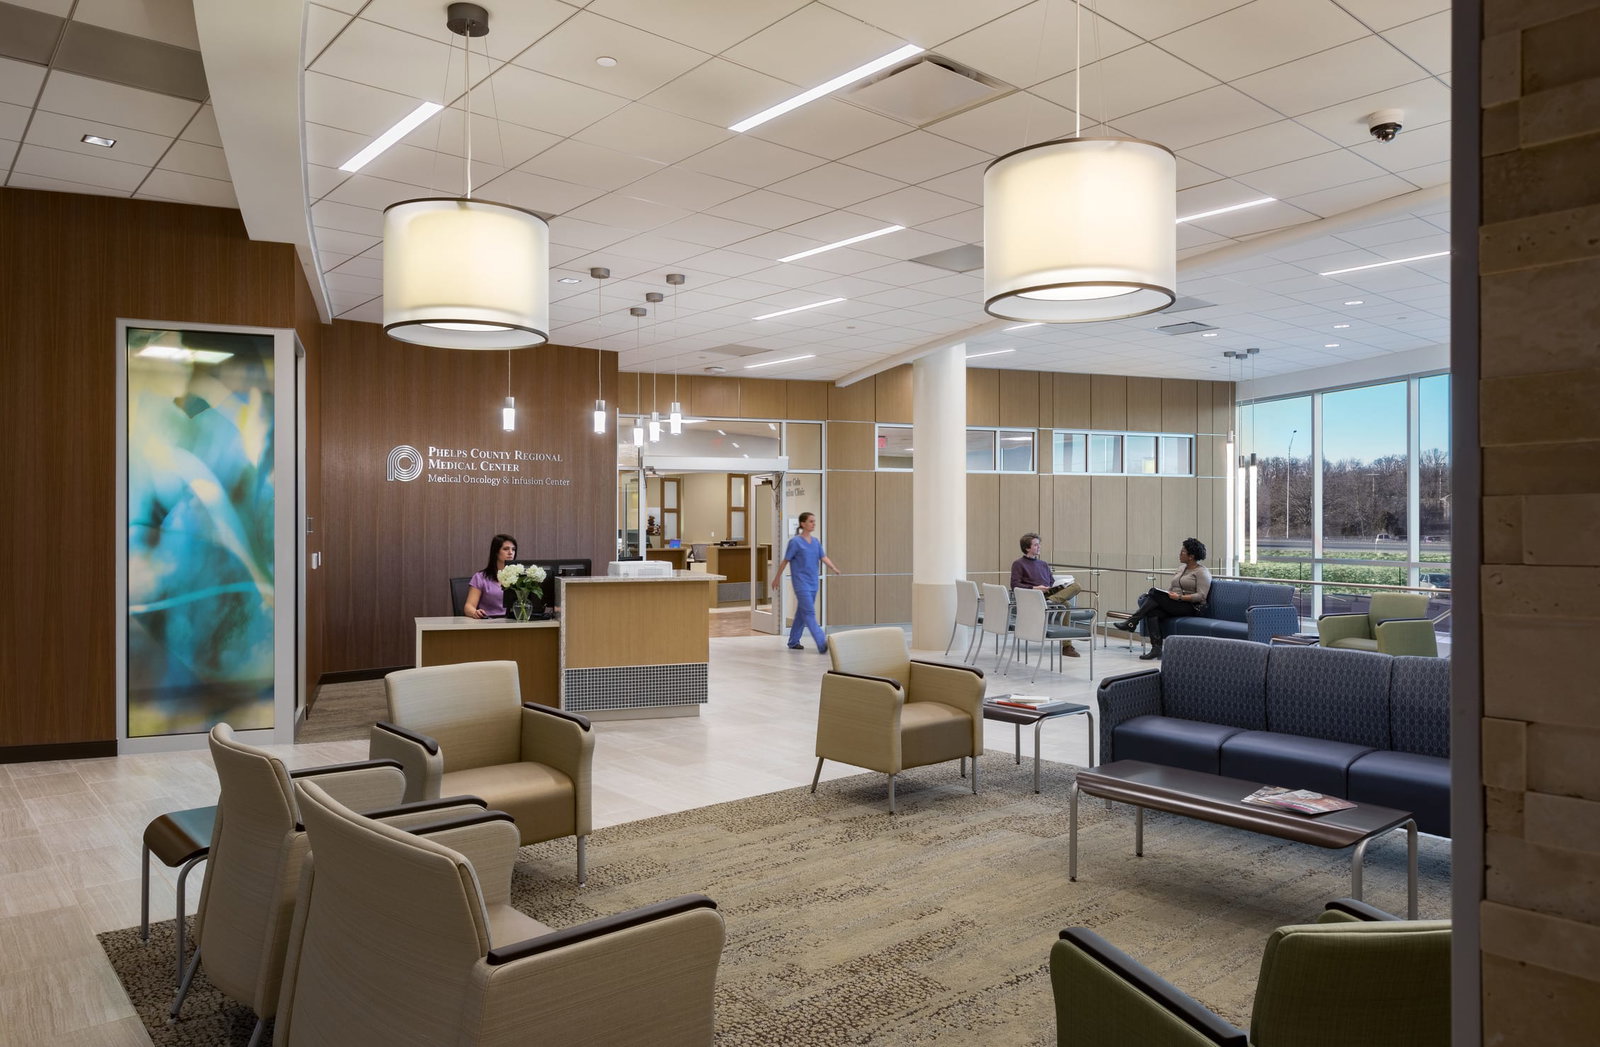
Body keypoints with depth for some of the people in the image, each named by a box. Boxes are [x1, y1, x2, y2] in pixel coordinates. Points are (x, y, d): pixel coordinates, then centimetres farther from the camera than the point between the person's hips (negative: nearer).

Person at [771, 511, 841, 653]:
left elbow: (824, 557, 1)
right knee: (809, 613, -10)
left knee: (802, 612, 14)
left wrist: (835, 569, -16)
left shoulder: (816, 541, 9)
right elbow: (785, 561, -1)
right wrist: (777, 578, 6)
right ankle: (822, 644, -17)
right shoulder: (795, 541, -8)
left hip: (813, 583, 7)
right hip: (801, 582, -7)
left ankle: (793, 642, 26)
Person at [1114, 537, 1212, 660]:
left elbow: (1201, 596, -14)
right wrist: (1166, 594, -1)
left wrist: (1179, 597, -23)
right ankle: (1156, 648, -30)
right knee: (1152, 611, -25)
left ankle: (1132, 623, -21)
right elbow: (1170, 586, 21)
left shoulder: (1202, 572, -4)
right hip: (1175, 606, 7)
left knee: (1154, 593, -25)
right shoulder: (1181, 568, 21)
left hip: (1193, 607, -7)